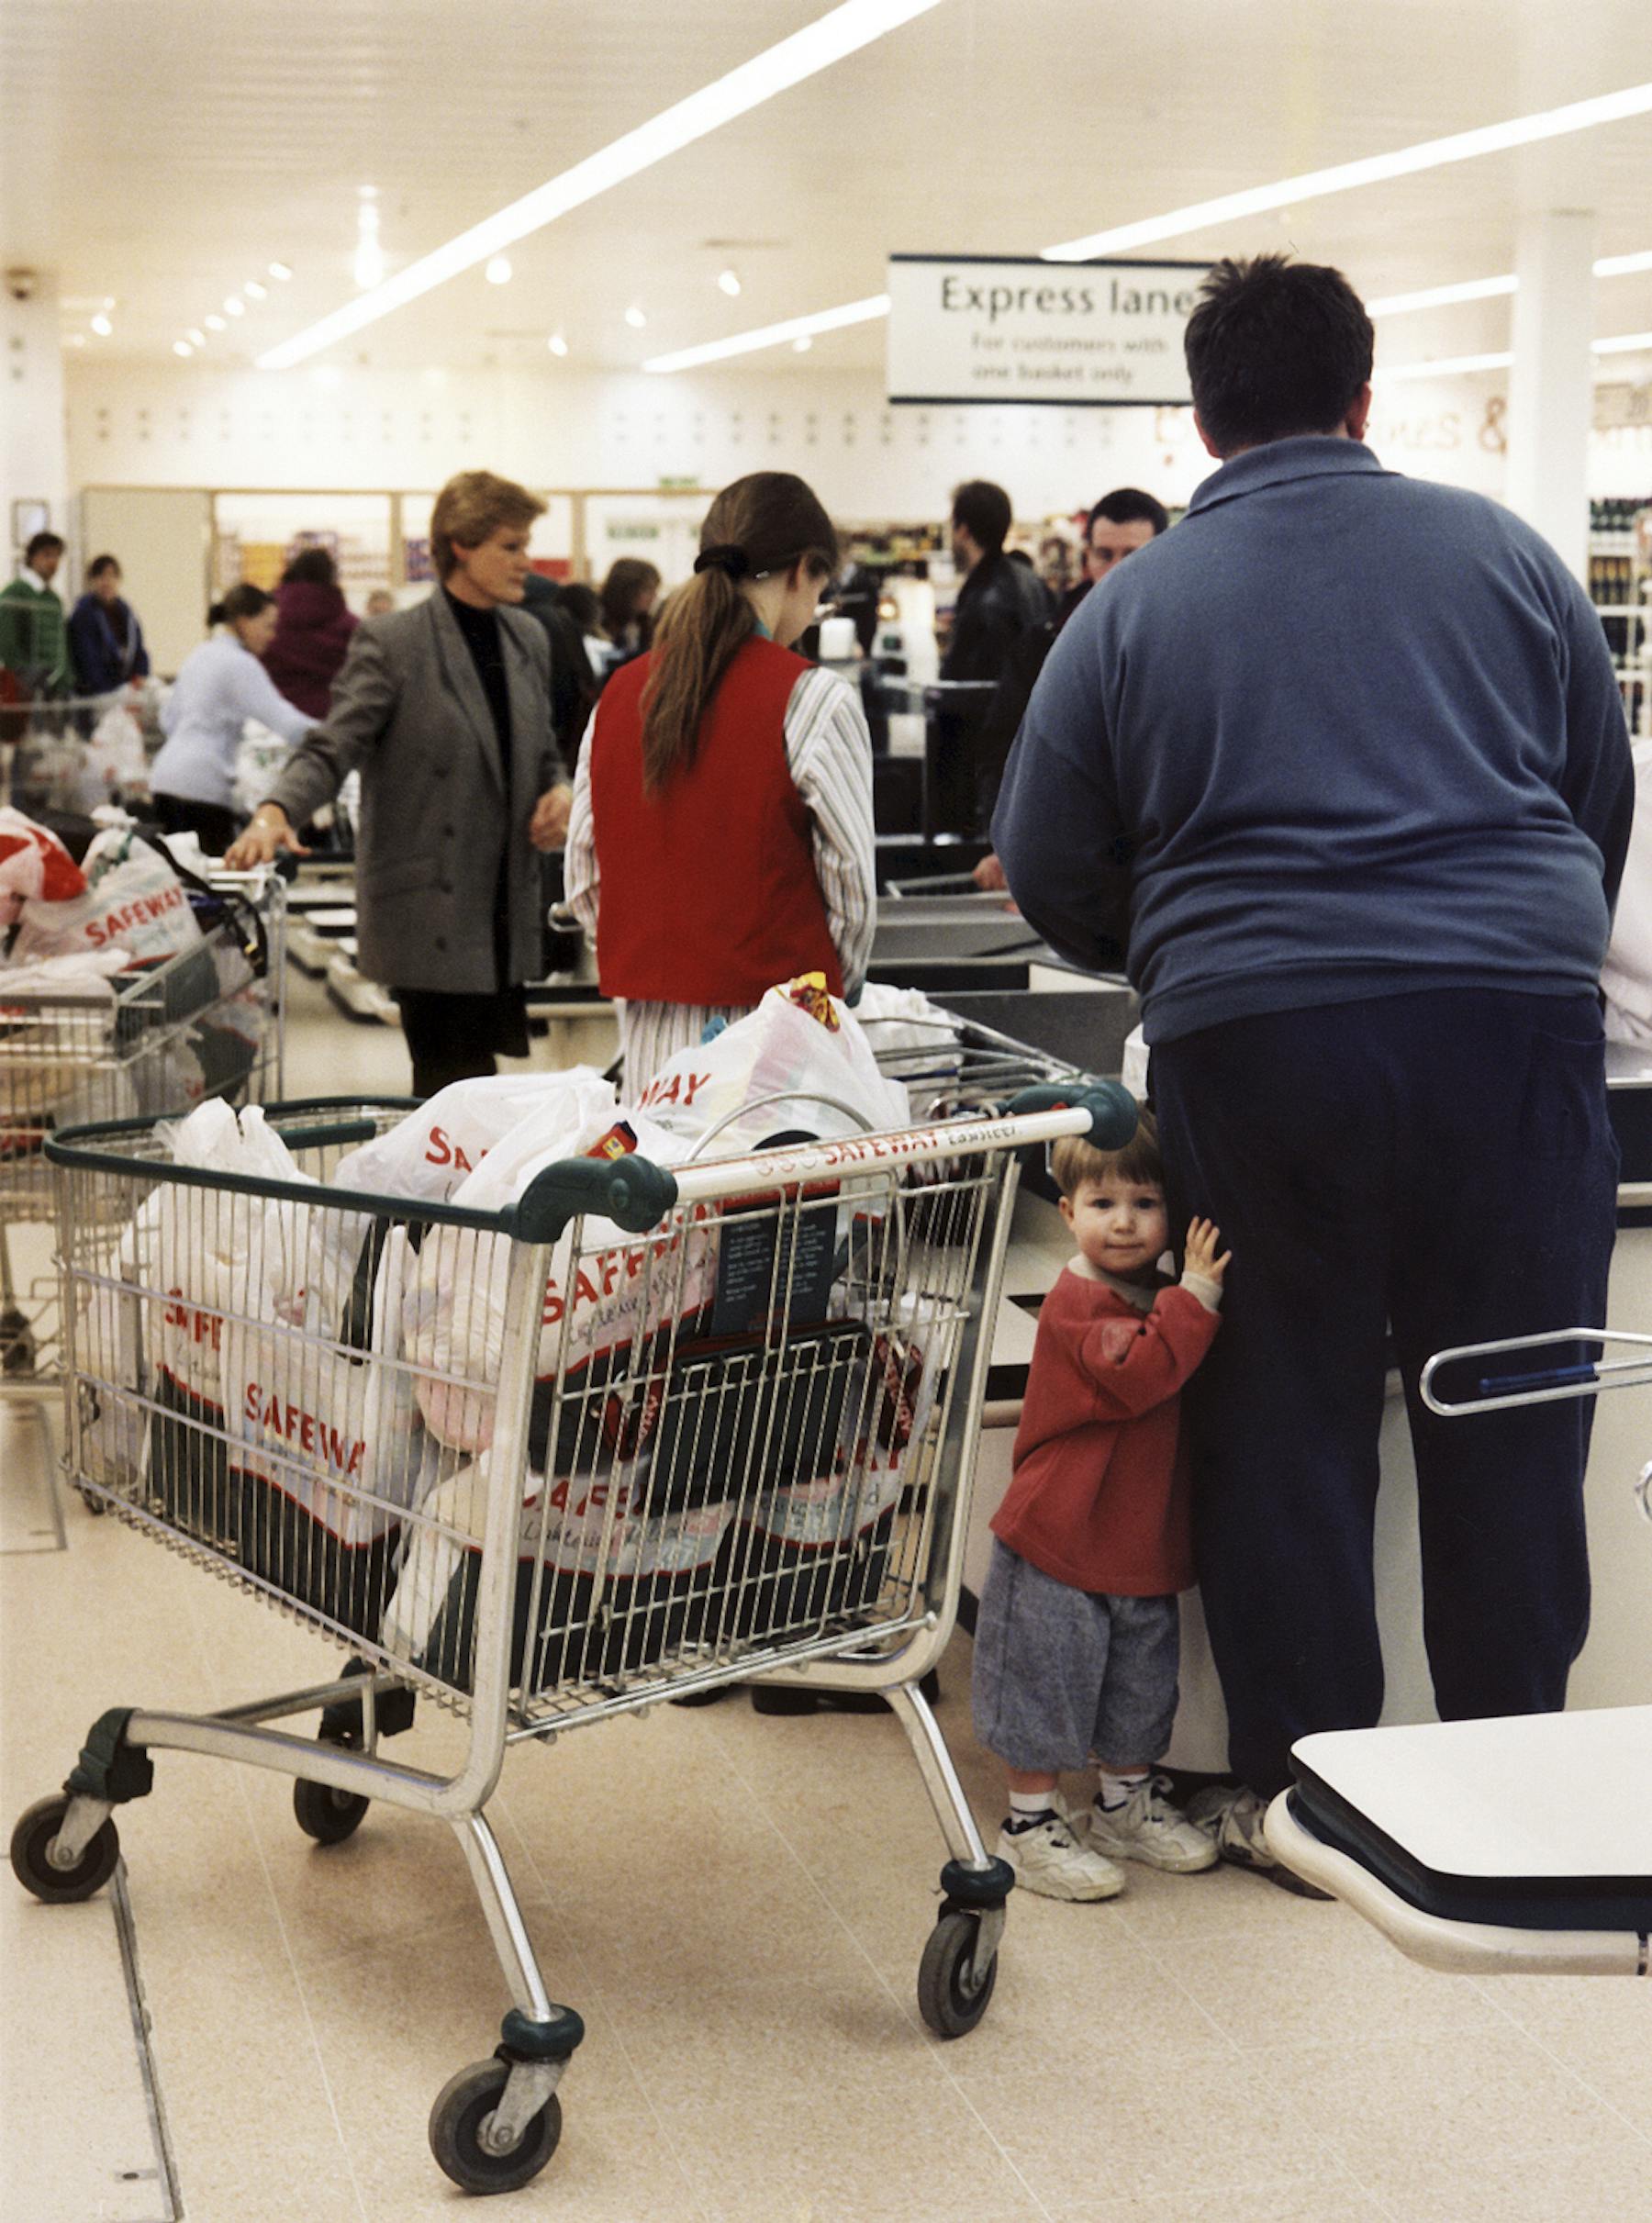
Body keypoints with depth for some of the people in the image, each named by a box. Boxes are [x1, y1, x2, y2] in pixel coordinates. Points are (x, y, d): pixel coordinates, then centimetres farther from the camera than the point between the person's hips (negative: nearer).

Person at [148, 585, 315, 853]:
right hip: (202, 784, -9)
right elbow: (284, 722, -16)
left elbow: (169, 717, 24)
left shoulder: (200, 655, 17)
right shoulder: (241, 664, -9)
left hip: (165, 776, 9)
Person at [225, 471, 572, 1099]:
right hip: (429, 916, -7)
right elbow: (332, 748, -13)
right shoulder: (392, 642, -8)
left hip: (506, 914, 7)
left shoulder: (527, 638, 12)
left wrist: (558, 790, 0)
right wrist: (275, 811, -32)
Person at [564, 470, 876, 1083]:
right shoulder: (812, 699, -7)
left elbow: (583, 876, 11)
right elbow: (851, 877, -4)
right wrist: (837, 986, 12)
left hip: (648, 1026, 5)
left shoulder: (619, 693, 8)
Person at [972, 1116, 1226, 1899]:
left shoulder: (1160, 1299, 8)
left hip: (1142, 1542, 8)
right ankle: (1031, 1828, 16)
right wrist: (1195, 1298, -32)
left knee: (1140, 1681, 20)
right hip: (1060, 1546, -8)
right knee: (1046, 1685, 2)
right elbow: (1137, 1374, -33)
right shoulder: (1077, 1303, -19)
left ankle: (1125, 1807, 37)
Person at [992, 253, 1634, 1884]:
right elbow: (1603, 792, 18)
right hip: (1516, 1016, 1)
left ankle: (1298, 1789, 16)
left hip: (1254, 1035, 0)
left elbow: (1049, 876, 11)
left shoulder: (1131, 608, 8)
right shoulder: (1498, 552, 11)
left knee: (1285, 1423, 9)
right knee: (1509, 1418, 9)